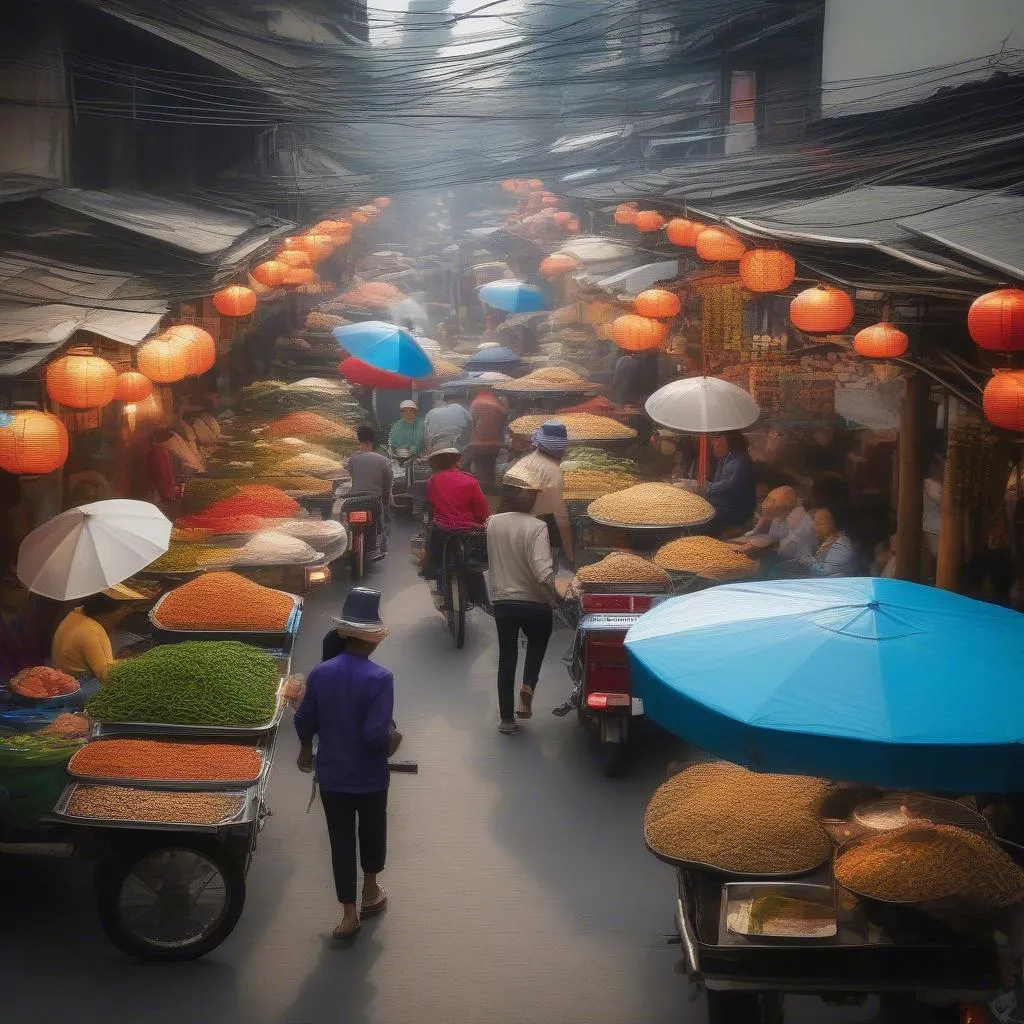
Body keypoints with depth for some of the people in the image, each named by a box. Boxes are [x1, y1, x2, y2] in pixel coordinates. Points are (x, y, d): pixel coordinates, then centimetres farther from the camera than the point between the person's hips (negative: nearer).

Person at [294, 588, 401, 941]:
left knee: (341, 841, 11)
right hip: (369, 777, -2)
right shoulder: (379, 678, -22)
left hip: (331, 776, 2)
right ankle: (370, 894, 40)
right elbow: (376, 734, -27)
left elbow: (304, 721, -1)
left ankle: (349, 913, 14)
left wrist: (306, 750, 18)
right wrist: (392, 739, -5)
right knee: (372, 832, 22)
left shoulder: (320, 673, -10)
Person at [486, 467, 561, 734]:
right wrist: (556, 597, -13)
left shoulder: (493, 523, -6)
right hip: (534, 603, -3)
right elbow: (543, 572, -25)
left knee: (507, 658, 15)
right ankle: (528, 685, 4)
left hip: (502, 601, 3)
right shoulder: (535, 527, -19)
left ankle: (506, 718, 18)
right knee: (537, 643, 27)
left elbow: (493, 560, 6)